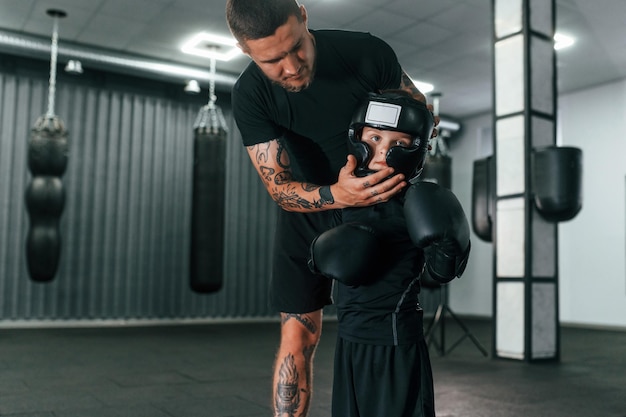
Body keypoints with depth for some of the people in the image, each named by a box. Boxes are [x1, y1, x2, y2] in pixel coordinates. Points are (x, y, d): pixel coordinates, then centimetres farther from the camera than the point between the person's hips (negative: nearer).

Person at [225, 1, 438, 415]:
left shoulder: (367, 53, -22)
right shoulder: (250, 95, -21)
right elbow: (279, 186, -23)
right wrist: (337, 195, -43)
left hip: (374, 206, 0)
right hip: (308, 211, 0)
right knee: (298, 336, 0)